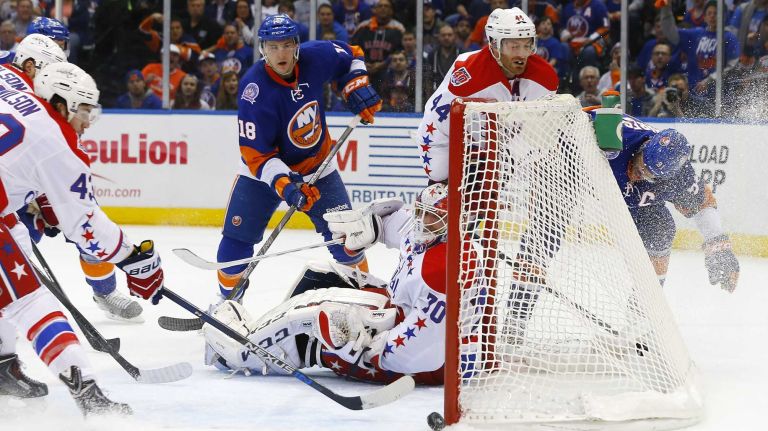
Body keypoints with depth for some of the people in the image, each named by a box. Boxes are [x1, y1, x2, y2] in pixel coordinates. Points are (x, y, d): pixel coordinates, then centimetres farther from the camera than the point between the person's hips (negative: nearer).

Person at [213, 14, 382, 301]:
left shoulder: (315, 57, -19)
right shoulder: (254, 91, -30)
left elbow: (350, 56, 6)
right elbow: (256, 153, -27)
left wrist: (358, 88, -9)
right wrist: (284, 185, -39)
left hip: (316, 164, 3)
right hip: (264, 168, -3)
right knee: (238, 236, -7)